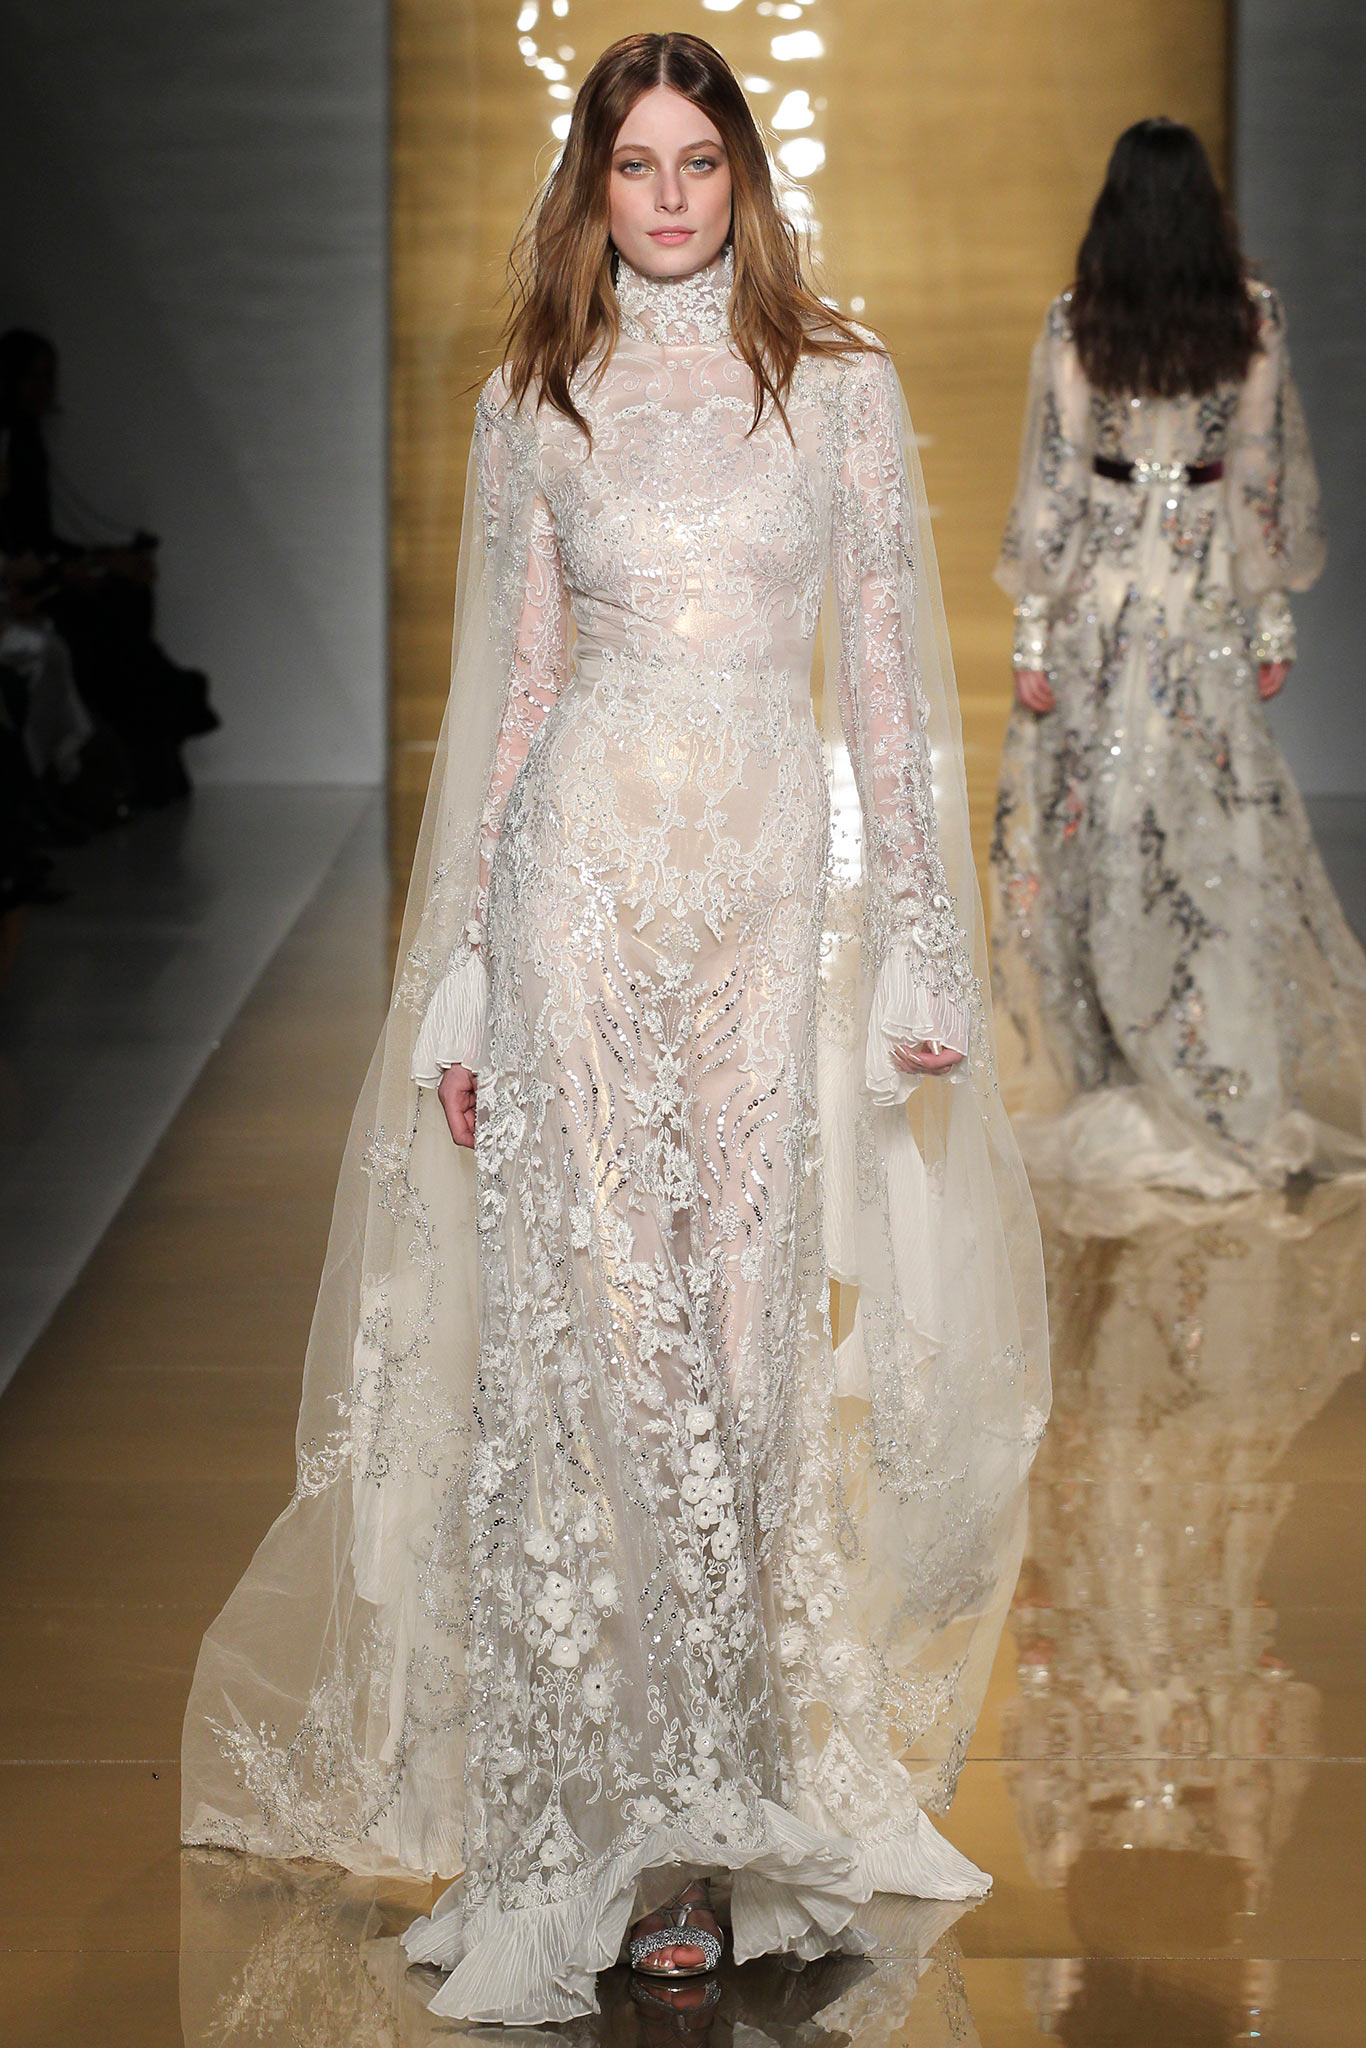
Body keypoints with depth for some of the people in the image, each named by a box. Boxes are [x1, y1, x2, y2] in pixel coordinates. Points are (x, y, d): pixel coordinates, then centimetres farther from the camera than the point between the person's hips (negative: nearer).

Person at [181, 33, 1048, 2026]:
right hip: (584, 863, 0)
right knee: (579, 1317, -7)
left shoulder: (842, 384, 9)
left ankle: (716, 1821, 8)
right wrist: (463, 974, 5)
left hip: (775, 879, 0)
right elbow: (511, 685, 10)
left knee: (748, 1315, -1)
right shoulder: (536, 400, 10)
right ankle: (597, 1823, 0)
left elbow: (888, 674, 6)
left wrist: (922, 945, 0)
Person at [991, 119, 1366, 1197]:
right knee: (1217, 824, 7)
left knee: (1093, 822, 7)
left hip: (1101, 591, -2)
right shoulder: (1254, 317, -4)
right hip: (1209, 587, 2)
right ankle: (1235, 1091, 10)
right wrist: (1272, 613, 9)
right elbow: (1271, 476, 1)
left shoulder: (1075, 322, -9)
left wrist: (1035, 630, -2)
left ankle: (1112, 1074, 15)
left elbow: (1053, 482, -7)